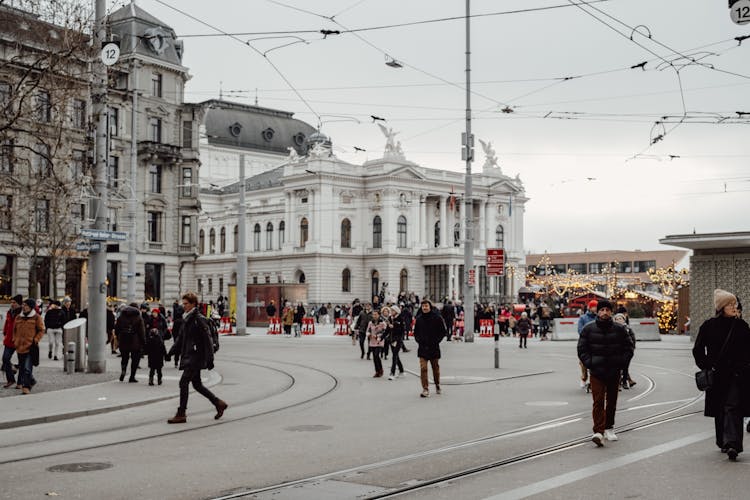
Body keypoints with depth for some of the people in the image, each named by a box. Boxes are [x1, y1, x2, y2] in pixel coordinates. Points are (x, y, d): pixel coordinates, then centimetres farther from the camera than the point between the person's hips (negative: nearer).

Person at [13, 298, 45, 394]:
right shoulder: (18, 317, 11)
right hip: (20, 347, 6)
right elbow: (14, 330, 22)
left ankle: (26, 387, -10)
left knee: (27, 368, -12)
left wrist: (35, 340, -10)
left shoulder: (36, 317, -3)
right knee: (21, 367, 15)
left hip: (30, 347, -6)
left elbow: (41, 330, 0)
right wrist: (15, 340, 10)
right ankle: (31, 381, 33)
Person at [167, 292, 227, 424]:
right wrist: (171, 352, 14)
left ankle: (181, 414, -5)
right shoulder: (187, 319, 13)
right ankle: (219, 404, 24)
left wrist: (210, 359, -18)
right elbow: (181, 339, 21)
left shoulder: (199, 319, -13)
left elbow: (207, 340, -15)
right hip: (188, 356, 9)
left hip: (196, 357, -9)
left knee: (183, 382, -10)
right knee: (197, 384, 13)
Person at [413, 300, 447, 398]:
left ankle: (437, 385, 35)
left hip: (434, 347, -1)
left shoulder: (437, 318, -5)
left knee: (436, 368, 13)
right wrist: (418, 340, -2)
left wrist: (436, 341, -11)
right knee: (423, 368, -11)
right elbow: (416, 332, 15)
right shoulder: (419, 319, 4)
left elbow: (443, 332, -1)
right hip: (422, 348, 1)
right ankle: (425, 389, -11)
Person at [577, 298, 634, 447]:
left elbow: (629, 348, 10)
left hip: (614, 372, 2)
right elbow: (582, 349, 3)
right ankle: (598, 432, -20)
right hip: (596, 372, -2)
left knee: (612, 402, 13)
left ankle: (609, 428, 28)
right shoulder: (588, 329, -1)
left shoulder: (619, 330, 2)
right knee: (598, 401, -13)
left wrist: (621, 363, -1)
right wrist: (589, 363, -7)